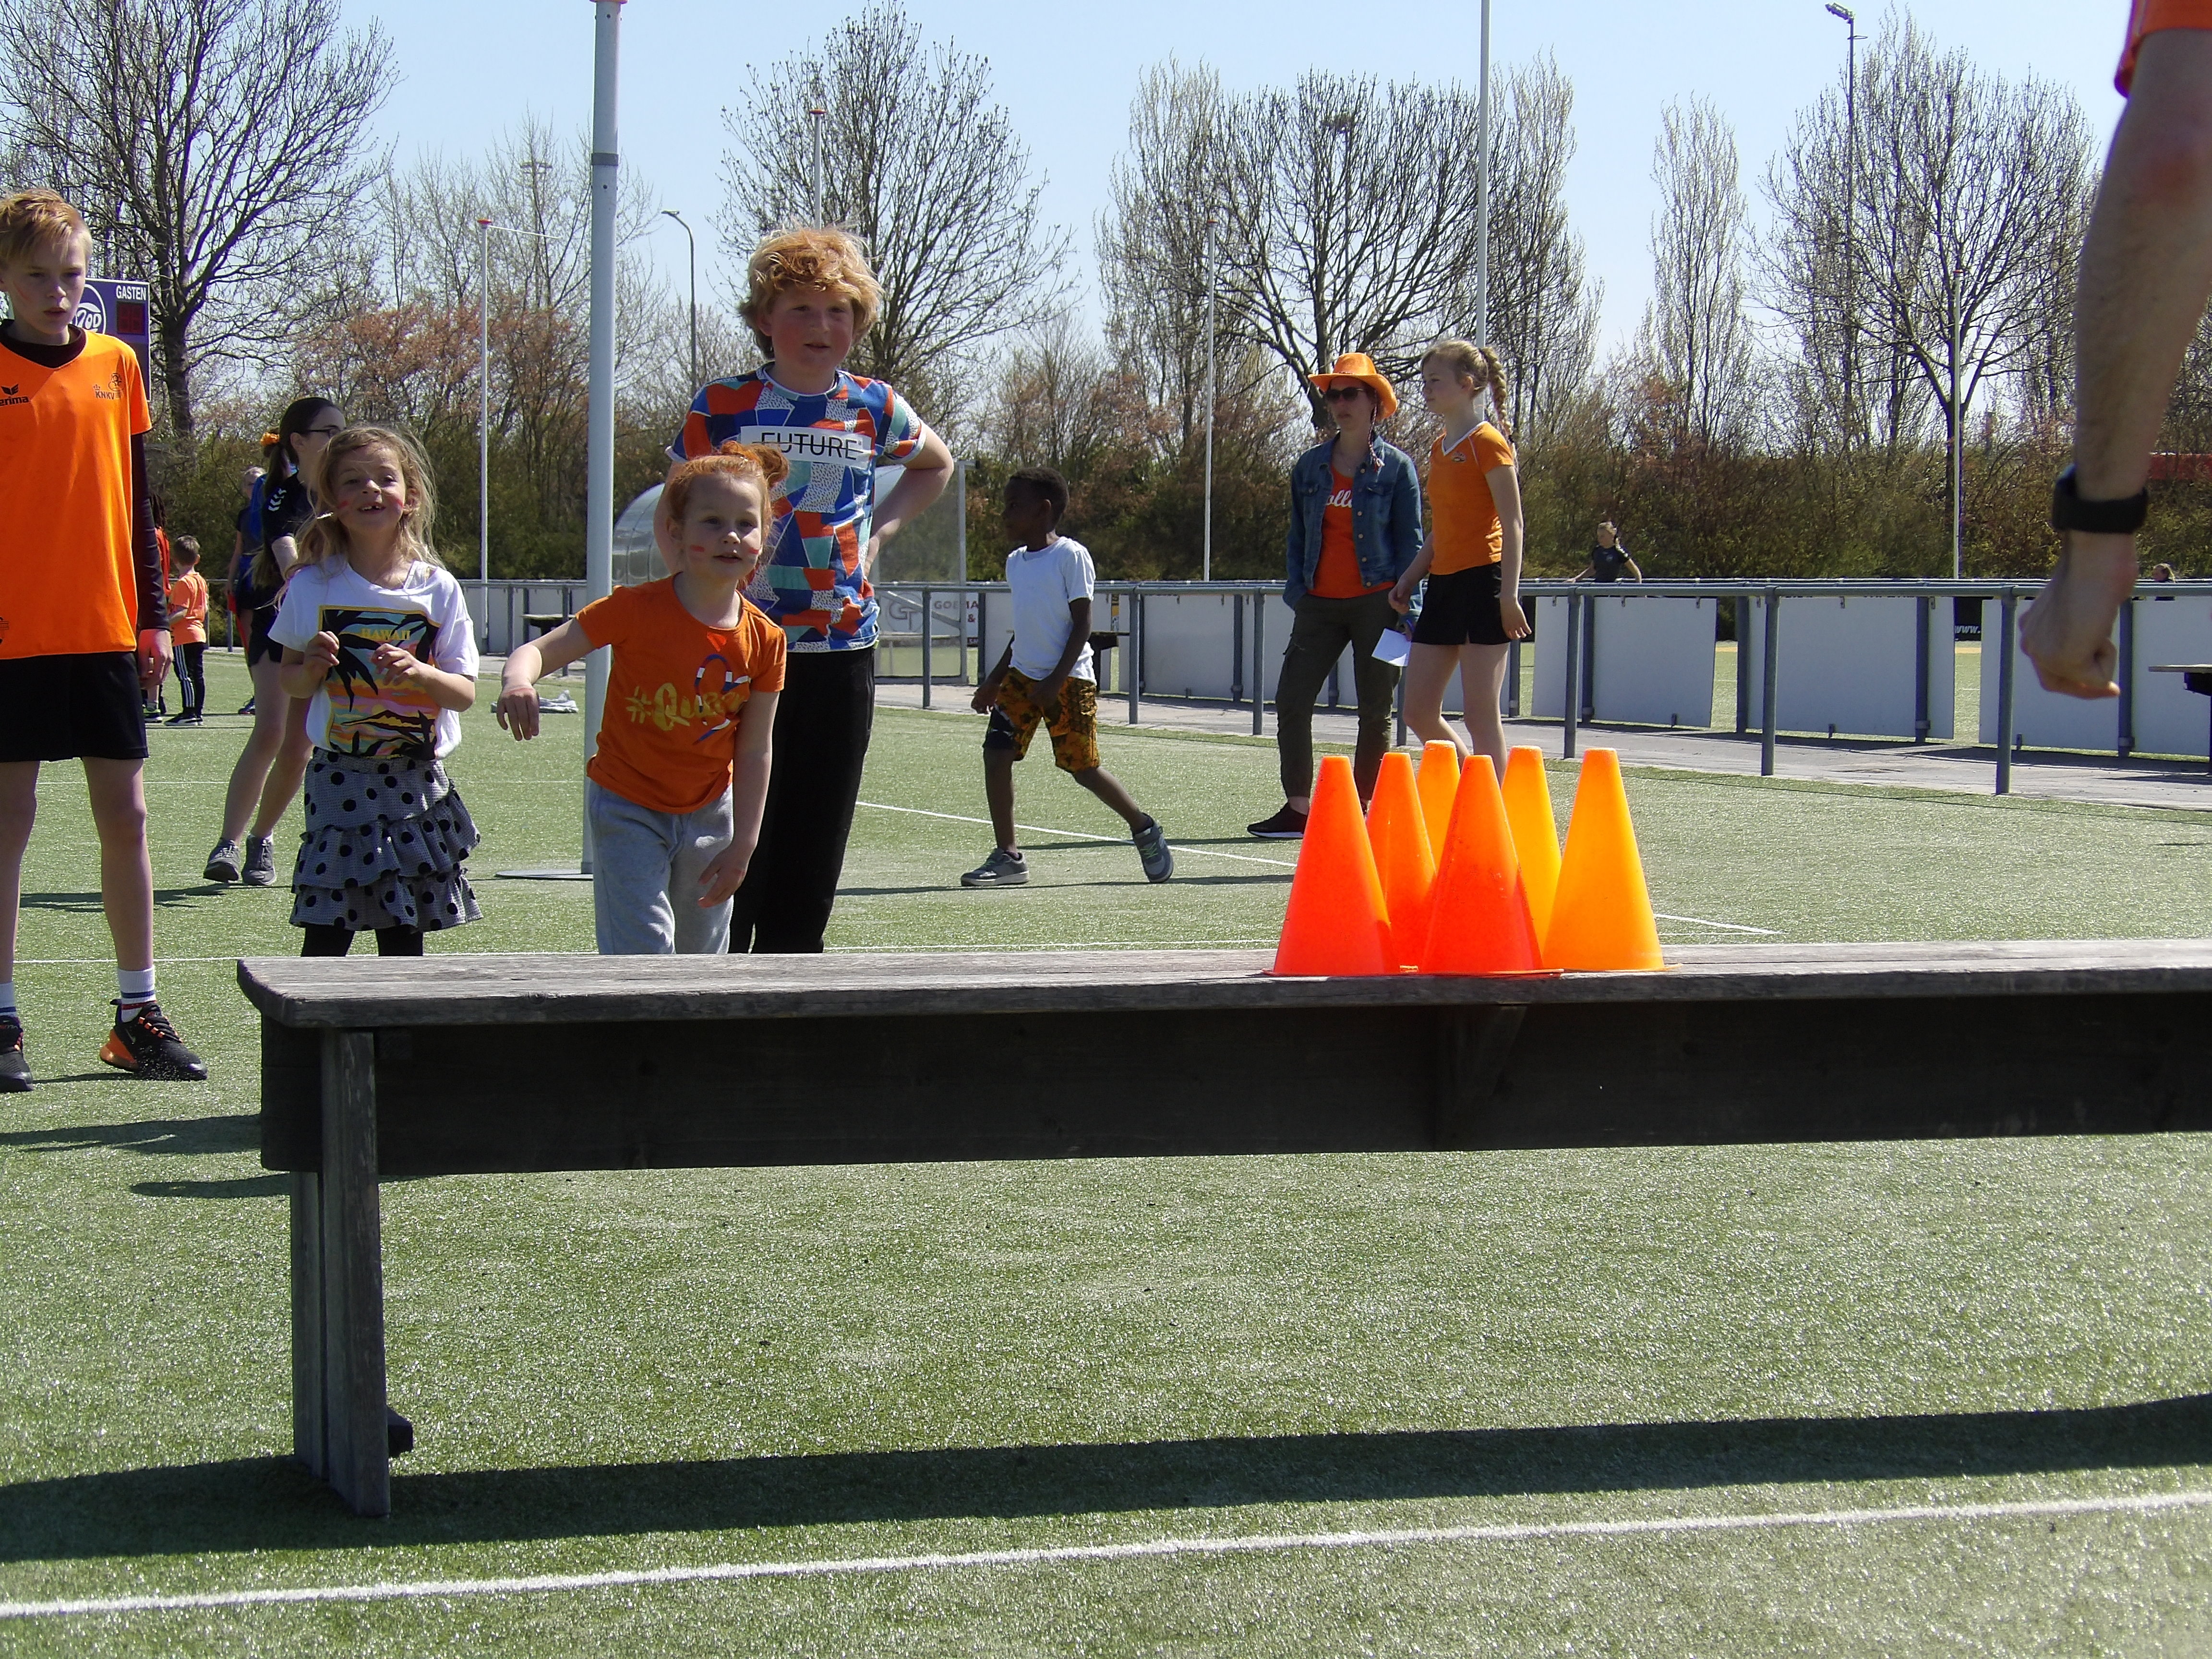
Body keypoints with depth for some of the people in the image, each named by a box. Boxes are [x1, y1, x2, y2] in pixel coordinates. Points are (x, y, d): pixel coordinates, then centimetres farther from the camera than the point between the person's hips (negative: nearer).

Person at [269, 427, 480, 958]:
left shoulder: (438, 589, 1)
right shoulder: (314, 585, 0)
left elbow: (466, 694, 0)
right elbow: (288, 681, 8)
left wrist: (418, 673, -19)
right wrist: (312, 669, -14)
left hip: (417, 783, 1)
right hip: (341, 779, -1)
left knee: (404, 934, 5)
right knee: (327, 931, -6)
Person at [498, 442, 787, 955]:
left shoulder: (764, 640, -8)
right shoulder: (637, 610, -18)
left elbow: (755, 750, -3)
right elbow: (541, 650, -19)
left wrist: (743, 845, -4)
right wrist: (518, 682, -43)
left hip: (709, 813, 4)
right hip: (628, 809, -4)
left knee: (700, 958, 14)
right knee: (644, 953, -13)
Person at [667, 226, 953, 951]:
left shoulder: (875, 410, 6)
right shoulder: (723, 407, -2)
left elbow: (937, 466, 28)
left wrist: (882, 526, 11)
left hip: (842, 652, 3)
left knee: (815, 844, 7)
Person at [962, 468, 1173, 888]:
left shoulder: (1071, 556, -10)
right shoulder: (1015, 561, 12)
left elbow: (1082, 625, -13)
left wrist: (1056, 680, -19)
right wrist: (994, 680, 19)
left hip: (1069, 680, -7)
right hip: (1022, 675, 7)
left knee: (1082, 768, -2)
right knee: (996, 753, -9)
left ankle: (1144, 828, 22)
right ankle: (1007, 856, -4)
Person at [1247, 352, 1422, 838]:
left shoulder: (1396, 466, 0)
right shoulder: (1310, 467, 12)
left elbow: (1411, 541, 0)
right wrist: (1296, 589, 4)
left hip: (1376, 602, -4)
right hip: (1320, 604, 4)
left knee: (1375, 712, 1)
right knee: (1291, 700, -3)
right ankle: (1298, 809, 3)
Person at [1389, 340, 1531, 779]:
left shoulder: (1487, 442, -8)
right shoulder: (1440, 447, 17)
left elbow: (1512, 525, -12)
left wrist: (1509, 595, -19)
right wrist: (1408, 580, 14)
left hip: (1482, 582, -9)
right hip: (1443, 584, 9)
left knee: (1481, 716, -8)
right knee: (1419, 714, 7)